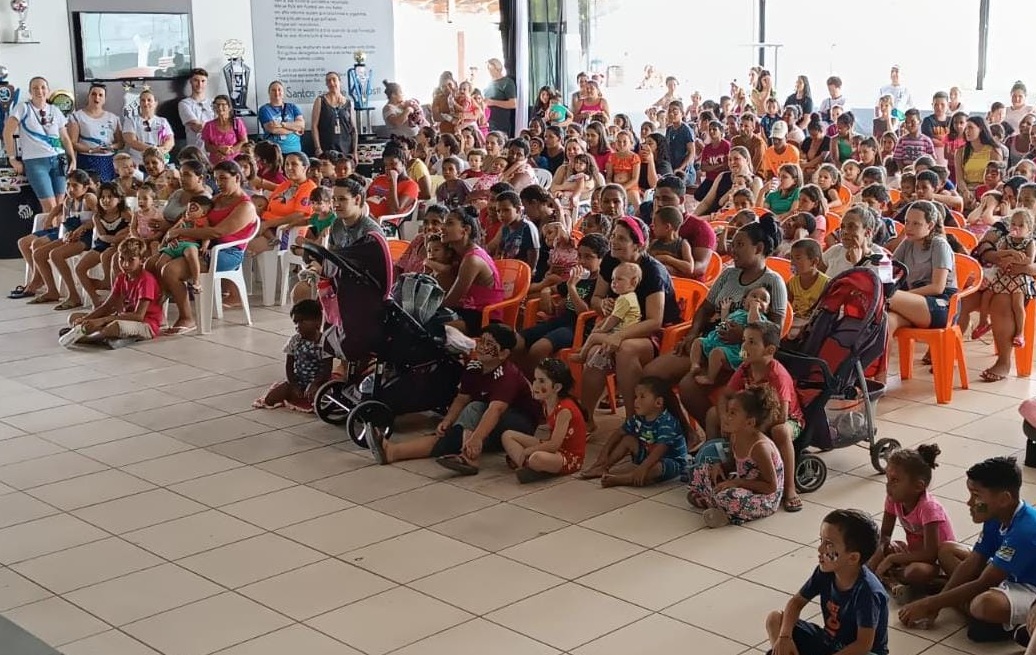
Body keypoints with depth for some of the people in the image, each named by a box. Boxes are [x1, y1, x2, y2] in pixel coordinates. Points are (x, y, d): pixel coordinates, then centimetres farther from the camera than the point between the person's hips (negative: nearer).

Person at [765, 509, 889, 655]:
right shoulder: (825, 572, -9)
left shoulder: (867, 591, -29)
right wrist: (785, 636, -15)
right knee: (774, 619, -2)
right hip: (828, 643, 7)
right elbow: (797, 601, 4)